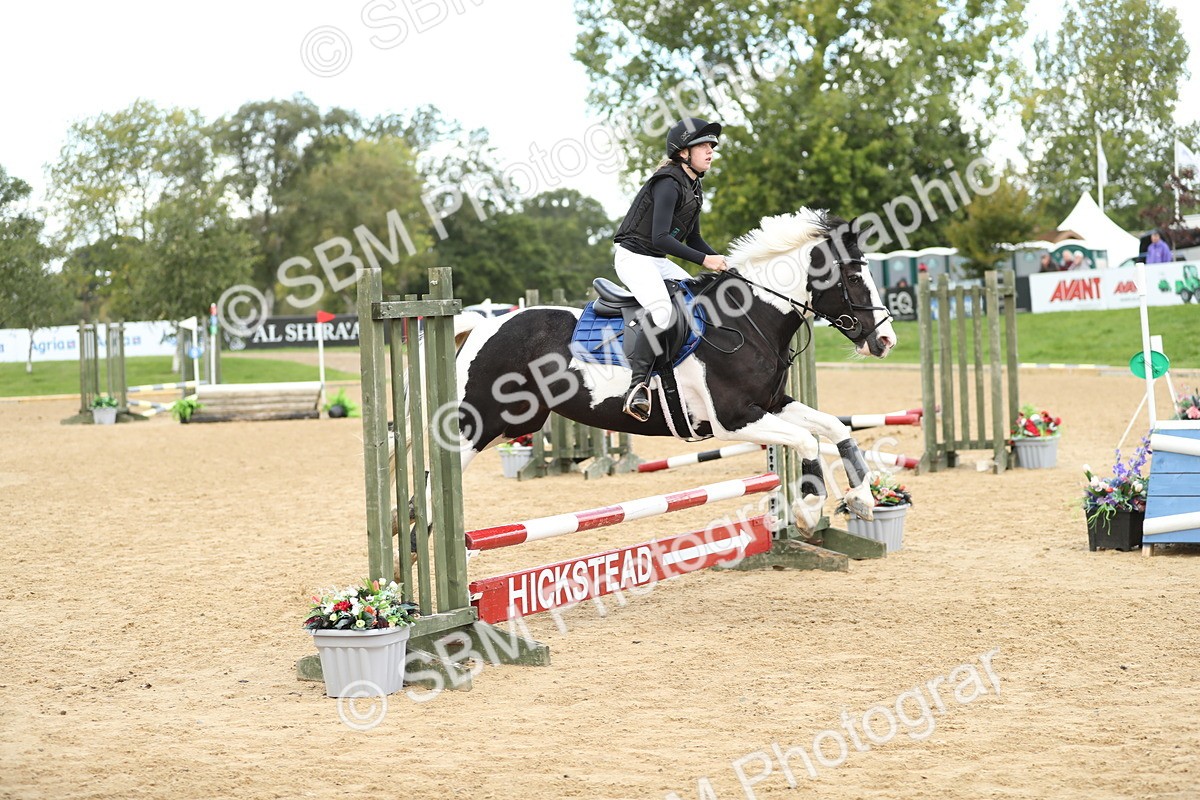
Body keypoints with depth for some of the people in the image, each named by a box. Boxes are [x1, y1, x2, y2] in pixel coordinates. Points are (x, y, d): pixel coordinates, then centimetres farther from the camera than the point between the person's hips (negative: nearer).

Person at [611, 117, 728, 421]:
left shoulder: (694, 187, 12)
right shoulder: (668, 184, -18)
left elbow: (693, 240, 18)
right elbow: (660, 237, -26)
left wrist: (723, 261, 4)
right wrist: (705, 260, -26)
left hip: (659, 262, 10)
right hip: (634, 256, -10)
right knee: (662, 312, -32)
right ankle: (639, 383, -29)